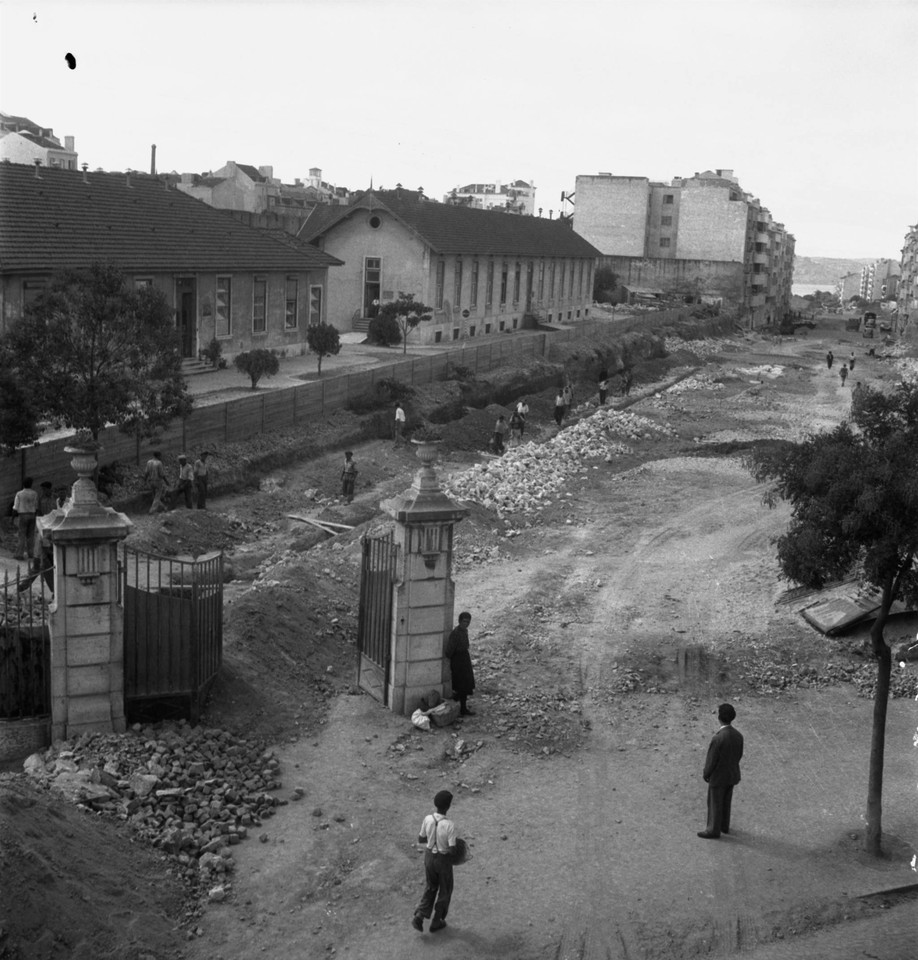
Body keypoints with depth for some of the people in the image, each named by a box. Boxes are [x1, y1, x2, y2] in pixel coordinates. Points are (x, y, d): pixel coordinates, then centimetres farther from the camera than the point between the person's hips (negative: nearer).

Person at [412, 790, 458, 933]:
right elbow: (452, 850, -26)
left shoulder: (428, 819, -14)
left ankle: (419, 916, 11)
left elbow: (420, 839, -1)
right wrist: (452, 853, -3)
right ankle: (436, 922, 30)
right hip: (443, 859, -4)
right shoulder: (450, 825, -28)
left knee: (430, 888, 24)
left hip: (429, 856, 4)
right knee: (445, 891, 19)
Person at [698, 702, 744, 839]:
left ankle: (714, 830, 28)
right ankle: (724, 825, 42)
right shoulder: (738, 735, -13)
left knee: (714, 804, 13)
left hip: (718, 777, -6)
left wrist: (706, 774, -4)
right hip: (732, 775, 6)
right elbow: (739, 755, 2)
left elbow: (711, 760, -23)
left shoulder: (717, 738, -34)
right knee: (726, 802, 25)